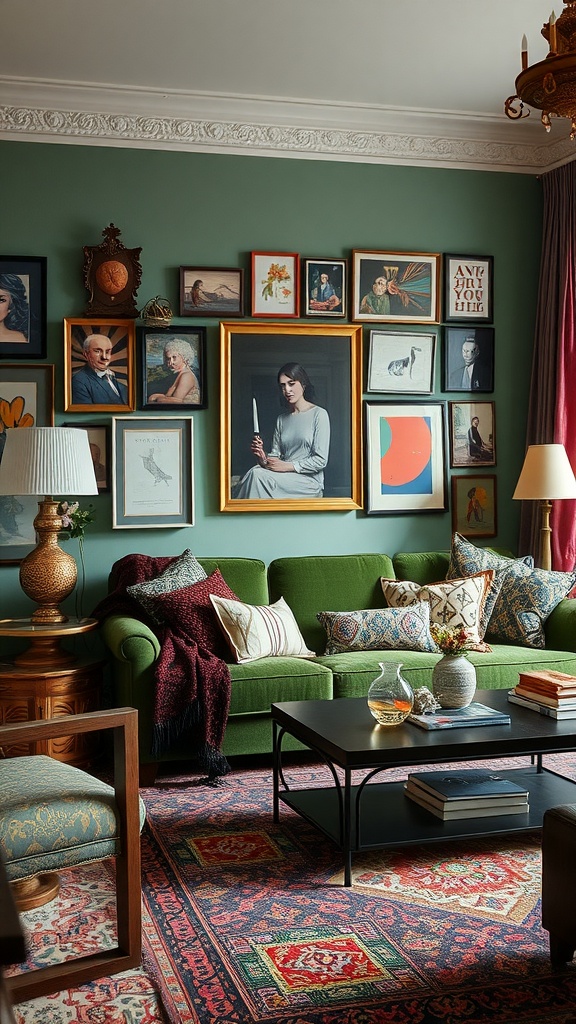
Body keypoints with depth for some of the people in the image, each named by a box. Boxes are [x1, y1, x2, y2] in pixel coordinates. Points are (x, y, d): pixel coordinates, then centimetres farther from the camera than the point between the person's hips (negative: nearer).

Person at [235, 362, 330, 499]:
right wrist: (263, 458, -12)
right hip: (285, 480, 5)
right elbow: (275, 455, 11)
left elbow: (321, 460, -8)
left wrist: (287, 466, -15)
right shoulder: (282, 419, 17)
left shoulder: (319, 414, -2)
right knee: (256, 472, -29)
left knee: (257, 474, -28)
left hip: (309, 483, -5)